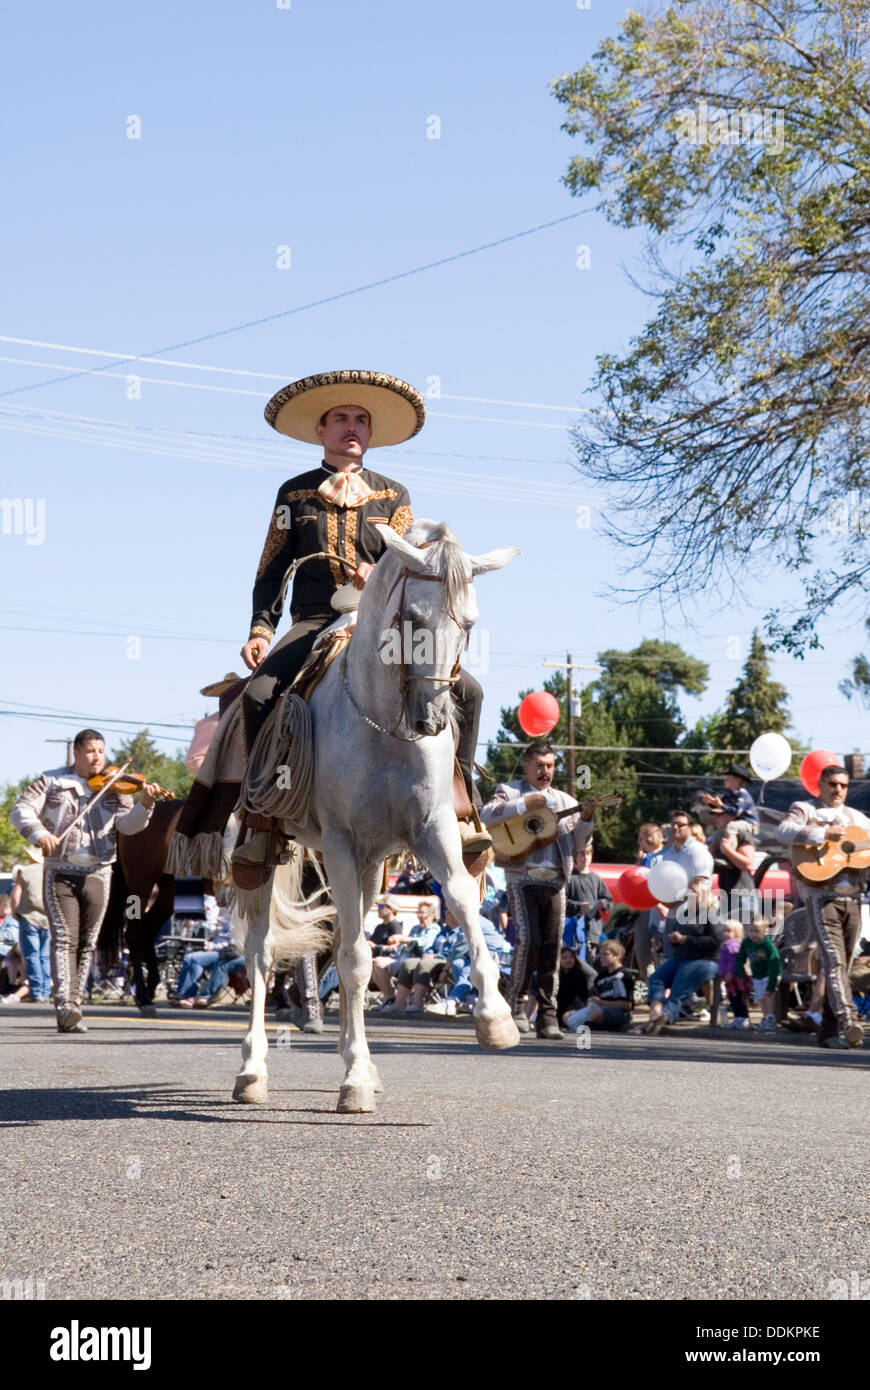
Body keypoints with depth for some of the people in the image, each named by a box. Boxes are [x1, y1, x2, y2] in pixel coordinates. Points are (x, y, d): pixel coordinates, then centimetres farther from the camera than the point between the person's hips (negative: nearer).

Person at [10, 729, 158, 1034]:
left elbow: (128, 825, -6)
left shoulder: (114, 788, 7)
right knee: (64, 938, -13)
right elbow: (21, 809, -3)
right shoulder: (52, 782, 5)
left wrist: (144, 805, -26)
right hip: (60, 873, -2)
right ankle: (64, 1006, -22)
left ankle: (73, 1007, 13)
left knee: (86, 944, 5)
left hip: (97, 875, 2)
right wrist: (38, 832, -23)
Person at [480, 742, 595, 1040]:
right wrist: (525, 804, -15)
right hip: (522, 879, -4)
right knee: (527, 939, -16)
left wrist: (585, 819, -2)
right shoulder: (510, 791, 9)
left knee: (552, 947, 0)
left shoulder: (565, 801, 20)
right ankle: (516, 1003, 0)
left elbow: (579, 845, 15)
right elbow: (486, 815, -11)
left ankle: (547, 1015, 4)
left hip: (555, 881, 4)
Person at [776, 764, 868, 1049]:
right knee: (834, 960, -17)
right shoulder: (805, 809, 7)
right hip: (821, 894, -5)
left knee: (842, 963, 6)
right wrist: (824, 834, -19)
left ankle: (829, 1030, 11)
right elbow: (783, 830, -12)